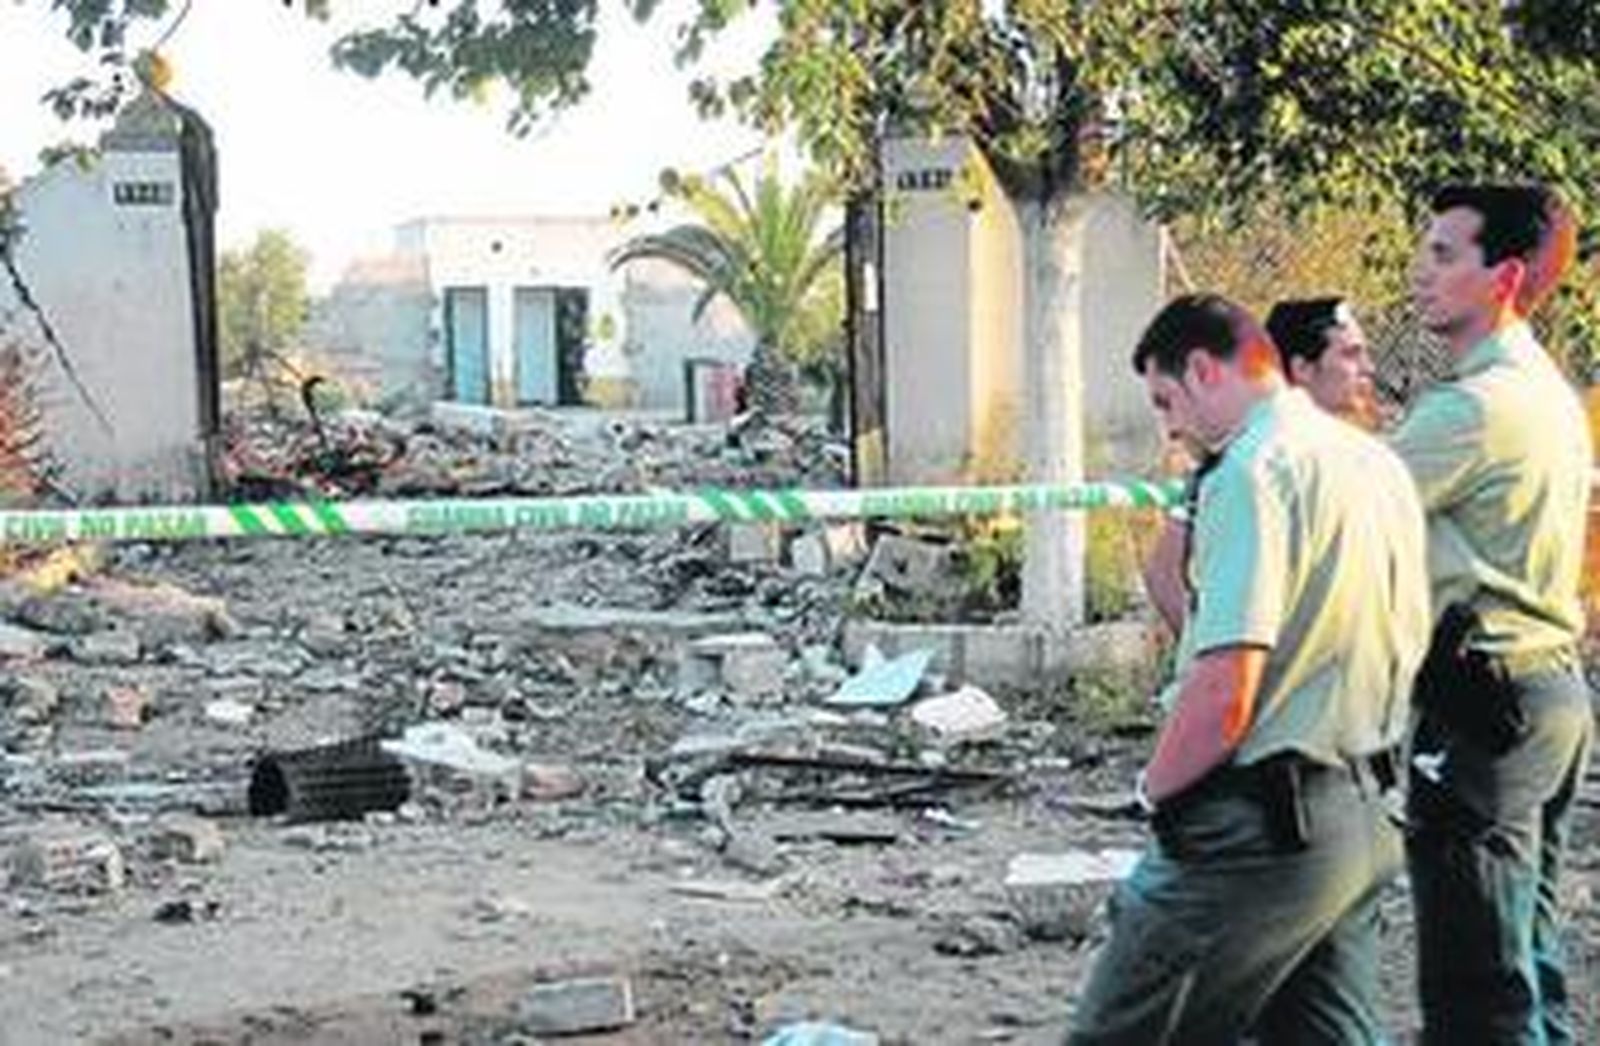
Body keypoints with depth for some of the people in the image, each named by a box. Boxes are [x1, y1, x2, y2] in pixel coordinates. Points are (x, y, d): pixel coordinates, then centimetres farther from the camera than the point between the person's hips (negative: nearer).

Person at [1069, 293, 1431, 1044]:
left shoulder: (1254, 470, -16)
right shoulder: (1380, 464, 12)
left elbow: (1223, 697, -22)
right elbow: (1408, 643, 22)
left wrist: (1155, 787, -6)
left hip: (1264, 827, -9)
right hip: (1370, 815, 9)